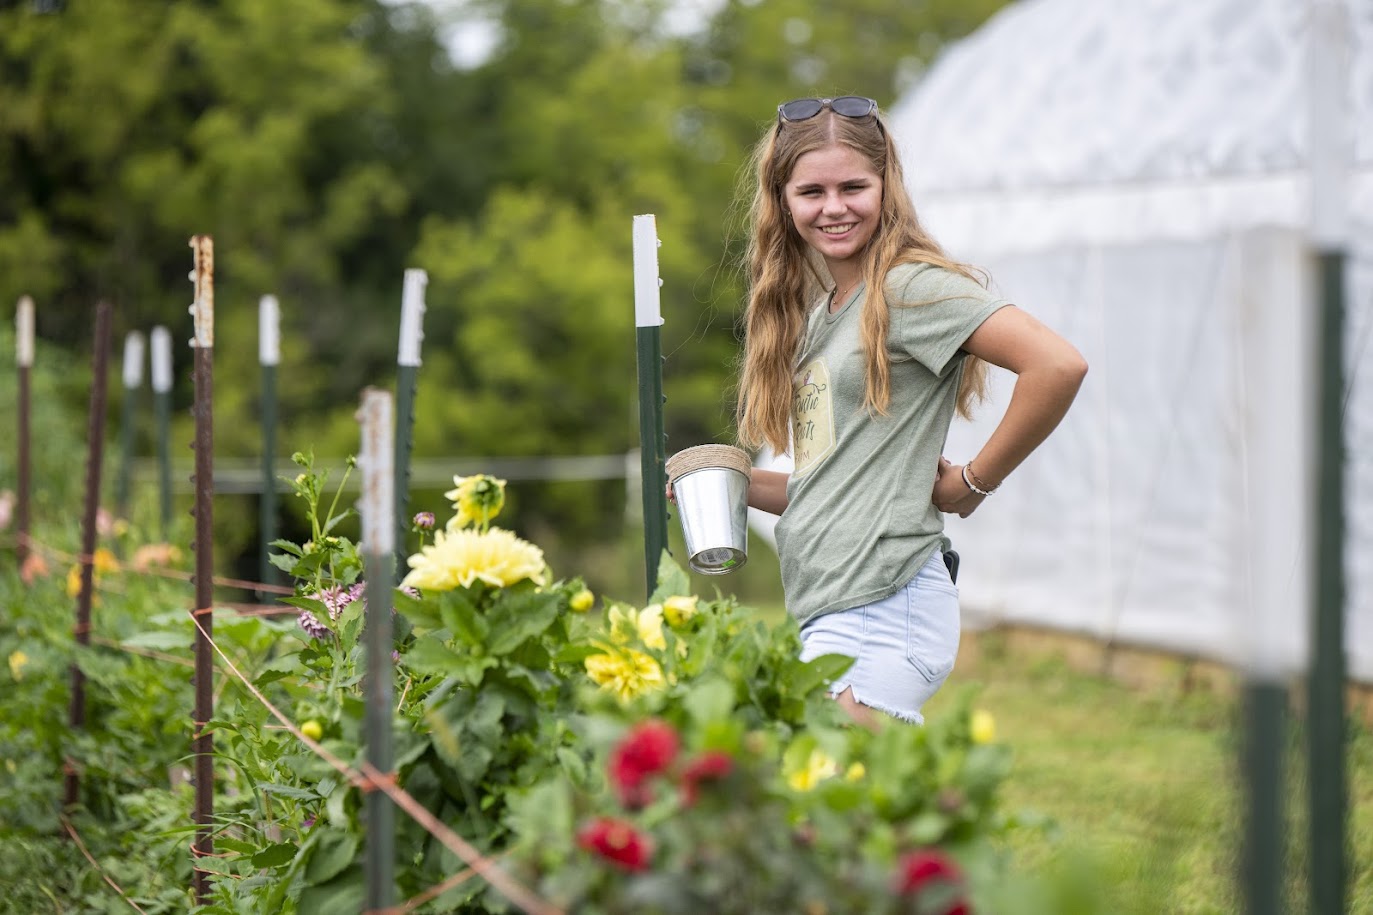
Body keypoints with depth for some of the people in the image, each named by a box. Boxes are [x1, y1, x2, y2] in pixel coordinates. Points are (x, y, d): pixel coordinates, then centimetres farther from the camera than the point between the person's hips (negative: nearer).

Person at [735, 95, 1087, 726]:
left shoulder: (912, 287, -7)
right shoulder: (812, 310, 18)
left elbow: (1059, 366, -20)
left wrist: (973, 483, -11)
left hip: (884, 610, -8)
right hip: (827, 617, 8)